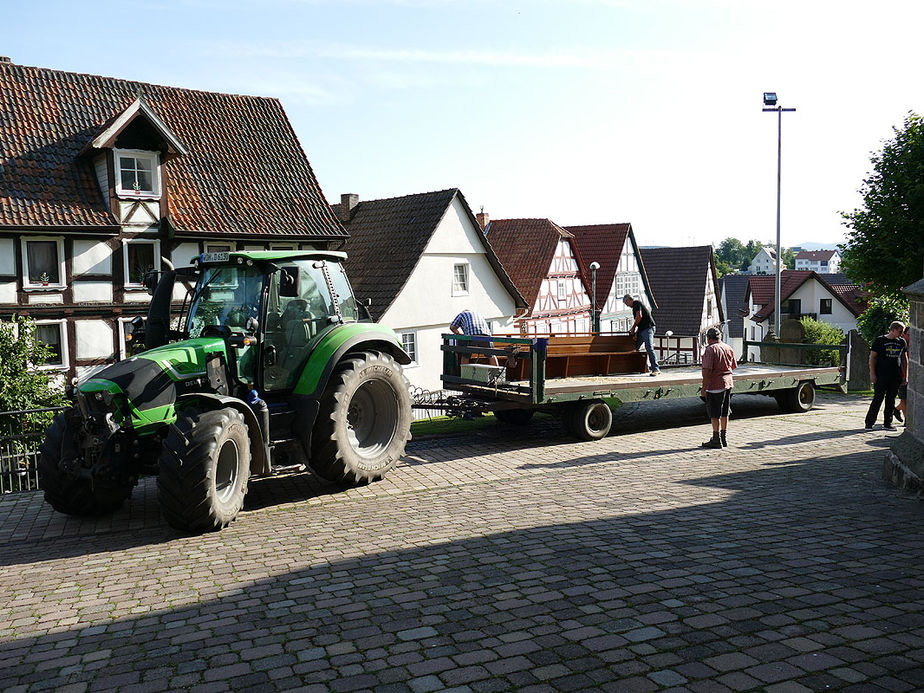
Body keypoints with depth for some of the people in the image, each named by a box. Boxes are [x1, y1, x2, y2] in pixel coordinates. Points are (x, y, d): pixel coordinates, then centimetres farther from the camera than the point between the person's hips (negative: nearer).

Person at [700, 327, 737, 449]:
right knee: (724, 413, 16)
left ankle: (716, 440, 3)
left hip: (715, 385, -8)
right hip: (728, 383, 8)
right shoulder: (729, 348, 9)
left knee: (715, 414, 0)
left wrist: (704, 388, -16)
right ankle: (724, 438, 24)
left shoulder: (710, 349, -14)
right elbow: (733, 366, 16)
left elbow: (707, 370, -20)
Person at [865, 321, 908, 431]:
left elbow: (904, 359, 18)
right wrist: (872, 374, -9)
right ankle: (869, 423, -1)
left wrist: (905, 375, 12)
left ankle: (887, 423, 15)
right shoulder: (880, 340, -2)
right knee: (878, 398, -7)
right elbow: (872, 357, -3)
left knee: (891, 400, 7)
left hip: (895, 376, 5)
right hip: (881, 375, -5)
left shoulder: (901, 342, 12)